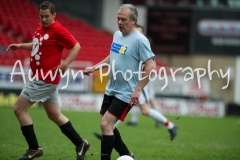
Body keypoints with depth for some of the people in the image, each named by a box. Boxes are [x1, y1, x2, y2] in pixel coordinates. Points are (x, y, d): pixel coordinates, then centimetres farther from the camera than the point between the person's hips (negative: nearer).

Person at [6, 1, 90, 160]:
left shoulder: (58, 30, -15)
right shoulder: (40, 27, 10)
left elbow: (76, 46, -13)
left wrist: (65, 64, -24)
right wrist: (20, 46, 14)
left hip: (45, 78, -9)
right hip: (42, 77, 9)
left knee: (19, 109, -6)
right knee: (55, 115, 14)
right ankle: (80, 144, 20)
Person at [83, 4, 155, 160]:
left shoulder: (139, 40, -17)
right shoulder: (117, 35, 8)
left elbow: (150, 66, -21)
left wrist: (138, 90, -24)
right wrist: (94, 67, 17)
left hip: (126, 93, -8)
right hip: (111, 89, 8)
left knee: (105, 125, -14)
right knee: (109, 126, 12)